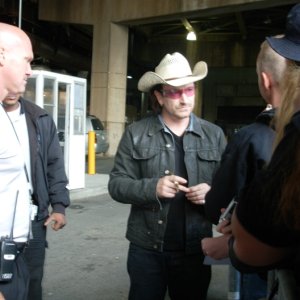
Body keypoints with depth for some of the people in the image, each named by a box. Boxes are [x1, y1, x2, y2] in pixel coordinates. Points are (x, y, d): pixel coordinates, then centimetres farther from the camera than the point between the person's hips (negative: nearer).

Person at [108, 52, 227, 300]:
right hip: (147, 249, -1)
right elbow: (116, 184, -3)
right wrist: (152, 187, -20)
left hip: (195, 249, 1)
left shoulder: (214, 135, 3)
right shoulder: (136, 133, -1)